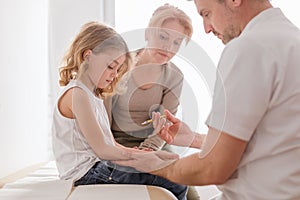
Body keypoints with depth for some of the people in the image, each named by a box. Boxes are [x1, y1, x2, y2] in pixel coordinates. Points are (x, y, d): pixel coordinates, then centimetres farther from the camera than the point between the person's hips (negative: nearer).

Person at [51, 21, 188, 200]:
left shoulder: (93, 95, 18)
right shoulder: (77, 94, -14)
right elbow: (102, 149, -18)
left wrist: (146, 154, 1)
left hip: (100, 166, 10)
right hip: (88, 172, -10)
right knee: (176, 184, -15)